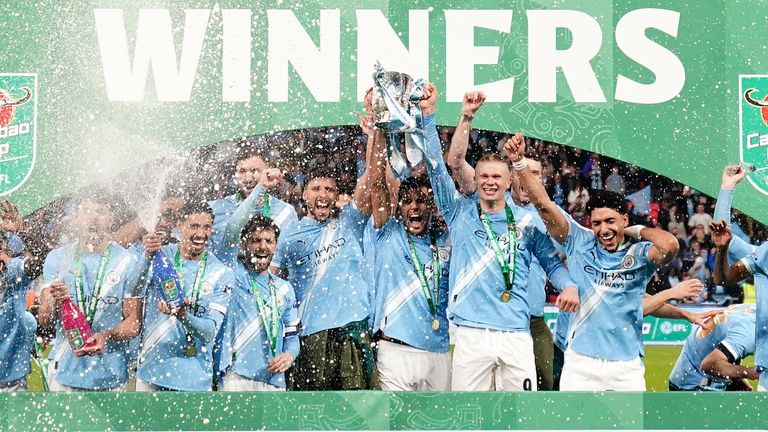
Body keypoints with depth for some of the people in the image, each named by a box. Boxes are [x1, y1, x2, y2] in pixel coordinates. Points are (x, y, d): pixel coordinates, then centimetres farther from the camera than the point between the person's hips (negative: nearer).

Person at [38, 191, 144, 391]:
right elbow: (43, 320, -1)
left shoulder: (128, 262, -3)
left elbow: (134, 322, -2)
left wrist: (107, 336, -22)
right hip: (64, 369, 1)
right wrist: (55, 302, -23)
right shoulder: (57, 258, 3)